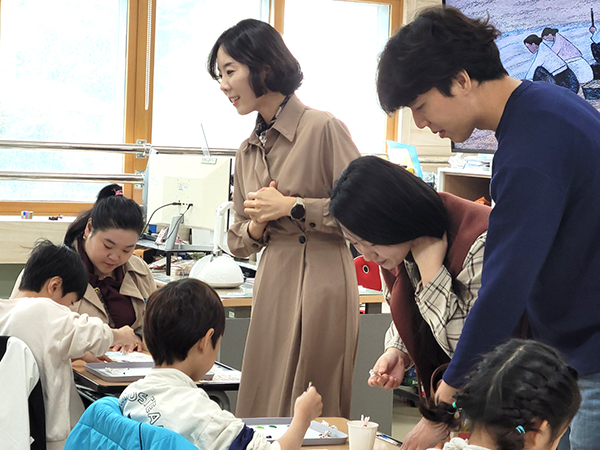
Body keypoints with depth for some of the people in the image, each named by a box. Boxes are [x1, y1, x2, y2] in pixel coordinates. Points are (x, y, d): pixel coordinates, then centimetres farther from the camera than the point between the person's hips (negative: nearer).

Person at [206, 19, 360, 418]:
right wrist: (256, 226, -1)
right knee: (263, 415, 6)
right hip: (271, 285, 7)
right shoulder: (248, 152, 15)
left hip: (320, 282, -7)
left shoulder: (323, 128, -6)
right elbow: (237, 243, 21)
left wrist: (291, 207, -10)